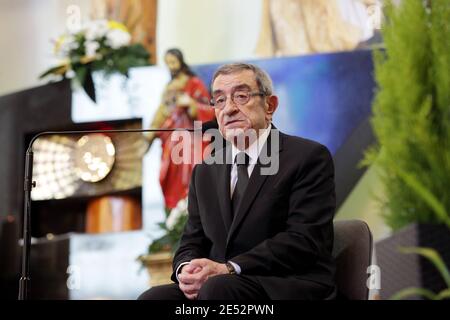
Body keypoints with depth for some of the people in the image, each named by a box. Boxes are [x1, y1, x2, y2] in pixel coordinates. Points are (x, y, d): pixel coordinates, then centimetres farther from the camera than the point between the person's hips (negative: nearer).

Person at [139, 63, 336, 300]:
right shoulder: (205, 172, 19)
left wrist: (228, 269, -21)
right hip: (220, 283, 6)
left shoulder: (309, 158, -1)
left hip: (292, 287, -5)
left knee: (219, 288, -35)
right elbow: (192, 243, 16)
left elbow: (304, 239, -12)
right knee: (152, 298, -22)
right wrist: (186, 270, -9)